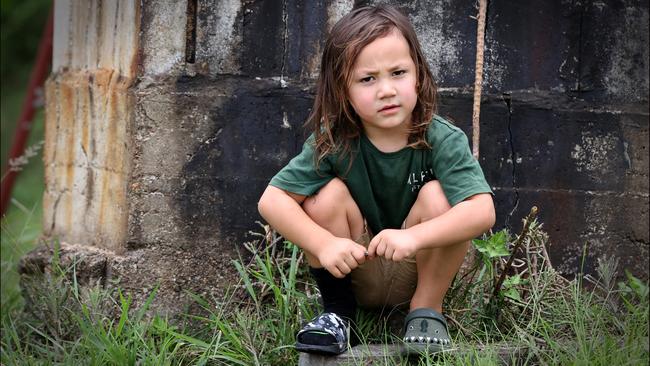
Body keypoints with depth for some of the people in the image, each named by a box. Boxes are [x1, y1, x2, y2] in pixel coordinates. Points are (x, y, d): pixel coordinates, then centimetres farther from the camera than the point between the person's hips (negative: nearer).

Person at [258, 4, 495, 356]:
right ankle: (336, 309, -4)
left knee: (437, 196, -27)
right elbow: (272, 201, -20)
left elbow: (482, 211, -34)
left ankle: (427, 308, -5)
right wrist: (324, 244, -35)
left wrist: (414, 237, -48)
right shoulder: (333, 142, -18)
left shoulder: (443, 140, -22)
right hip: (352, 271, 1)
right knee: (329, 193, -24)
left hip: (419, 271, -1)